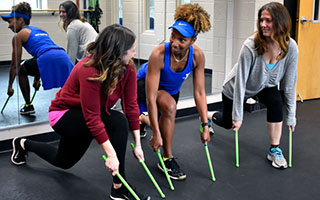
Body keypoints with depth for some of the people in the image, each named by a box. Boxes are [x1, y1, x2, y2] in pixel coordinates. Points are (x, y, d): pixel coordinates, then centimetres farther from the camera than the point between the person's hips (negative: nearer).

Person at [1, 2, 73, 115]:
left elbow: (15, 65, 14)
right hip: (63, 56, 6)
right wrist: (37, 79, 46)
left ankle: (28, 106, 21)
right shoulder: (40, 30, 33)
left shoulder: (19, 36, 14)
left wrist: (10, 86, 24)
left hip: (48, 59, -6)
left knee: (21, 70, 21)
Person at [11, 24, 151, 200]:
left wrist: (137, 144, -12)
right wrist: (111, 155, -37)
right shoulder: (89, 71, -39)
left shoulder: (128, 68, -16)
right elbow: (92, 119, -38)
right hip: (63, 113, -9)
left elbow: (131, 105, -12)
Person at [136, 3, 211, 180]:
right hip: (145, 84, -5)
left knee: (166, 121, 22)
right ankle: (167, 159, -19)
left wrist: (205, 126, -26)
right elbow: (151, 97, -39)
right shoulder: (159, 54, -40)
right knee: (169, 106, -36)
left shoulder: (197, 55, -29)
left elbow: (199, 92, -23)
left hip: (171, 88, 5)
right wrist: (156, 134, -38)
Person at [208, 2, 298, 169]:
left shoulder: (291, 47, -23)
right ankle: (207, 116, 51)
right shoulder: (251, 46, -33)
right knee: (228, 123, 14)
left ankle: (274, 150, -14)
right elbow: (240, 81, -27)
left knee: (275, 100, -30)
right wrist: (238, 115, -23)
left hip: (264, 86, 2)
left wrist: (291, 115, -11)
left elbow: (290, 83, -14)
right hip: (235, 89, -2)